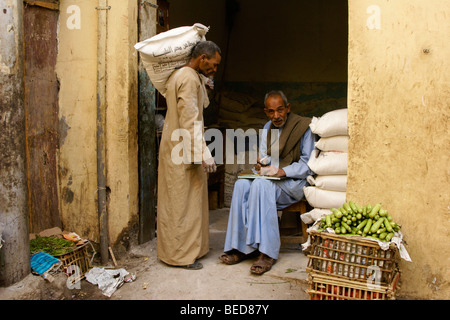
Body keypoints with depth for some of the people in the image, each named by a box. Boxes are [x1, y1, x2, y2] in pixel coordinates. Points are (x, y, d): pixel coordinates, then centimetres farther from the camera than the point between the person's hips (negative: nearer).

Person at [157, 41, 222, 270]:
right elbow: (190, 121, -24)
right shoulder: (189, 79, -17)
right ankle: (182, 255, 8)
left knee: (175, 203, 16)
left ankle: (171, 249, 27)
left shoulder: (178, 75, 15)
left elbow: (200, 104, 25)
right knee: (184, 203, -2)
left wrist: (204, 79, 17)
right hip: (184, 152, -10)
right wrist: (203, 154, -24)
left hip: (173, 150, 10)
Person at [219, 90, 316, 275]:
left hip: (294, 181, -6)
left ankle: (267, 252, -32)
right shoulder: (267, 128, 15)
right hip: (270, 178, 6)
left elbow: (307, 164, -8)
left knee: (261, 185, -34)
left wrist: (282, 171, -21)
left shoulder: (303, 126, -4)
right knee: (241, 185, -24)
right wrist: (261, 165, -9)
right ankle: (243, 247, -23)